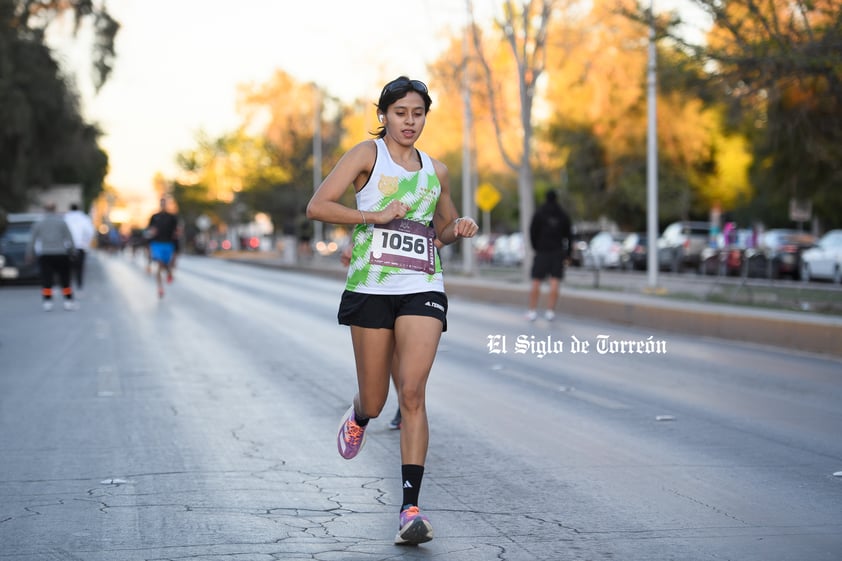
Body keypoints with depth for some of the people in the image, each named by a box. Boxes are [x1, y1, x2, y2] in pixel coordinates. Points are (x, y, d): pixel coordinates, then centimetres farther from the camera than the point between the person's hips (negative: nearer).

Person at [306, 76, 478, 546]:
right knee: (374, 401, 7)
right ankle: (359, 418, 46)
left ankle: (411, 507, -14)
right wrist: (375, 215, -15)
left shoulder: (435, 170, 14)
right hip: (371, 289, -2)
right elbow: (317, 207, -7)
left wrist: (461, 226, 5)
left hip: (422, 289, 2)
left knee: (413, 392, -13)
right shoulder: (368, 154, 2)